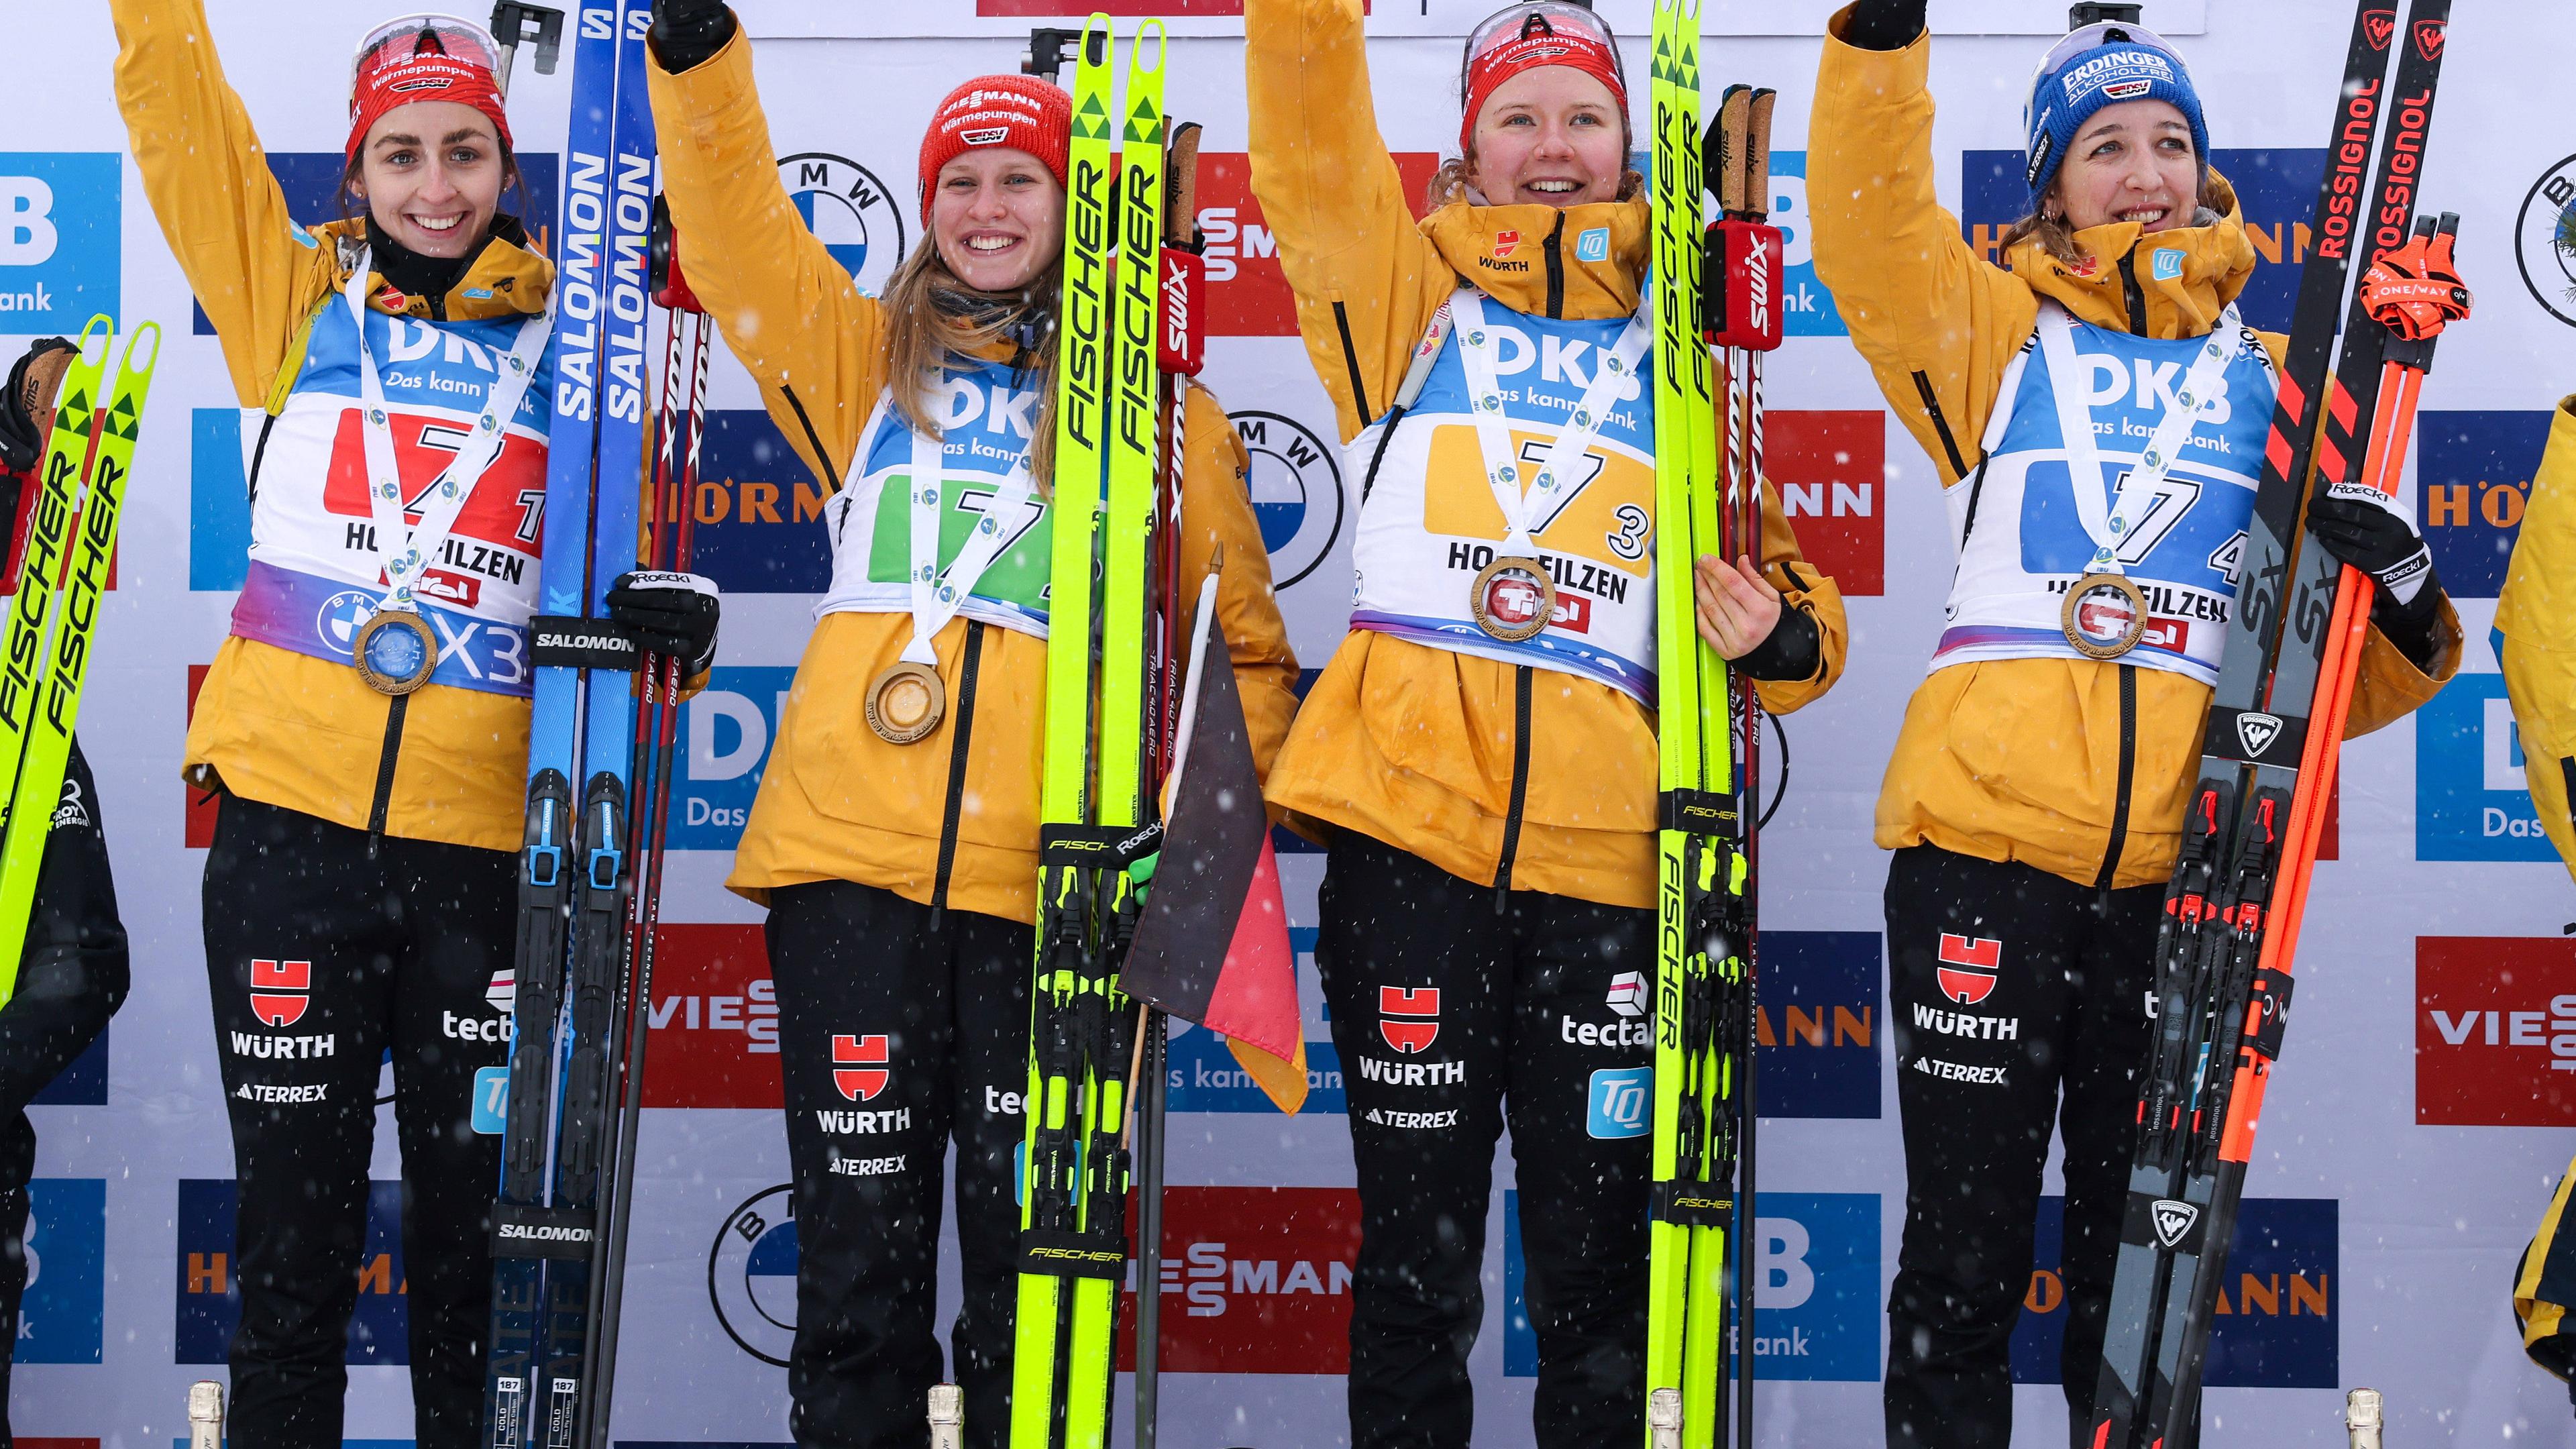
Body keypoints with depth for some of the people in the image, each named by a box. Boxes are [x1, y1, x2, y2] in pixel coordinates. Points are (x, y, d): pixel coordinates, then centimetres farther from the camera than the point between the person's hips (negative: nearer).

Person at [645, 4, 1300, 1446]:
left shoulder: (1162, 416, 13)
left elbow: (1245, 645, 16)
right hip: (853, 853, 1)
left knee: (1032, 1267, 1)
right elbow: (732, 218, 7)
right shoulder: (864, 357, 17)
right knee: (857, 1259, 3)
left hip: (1051, 879, -1)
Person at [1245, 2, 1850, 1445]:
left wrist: (1779, 632, -3)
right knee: (1417, 1256, 3)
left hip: (1605, 841, 1)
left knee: (1600, 1270, 4)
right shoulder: (1405, 298, 13)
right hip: (1410, 815, -1)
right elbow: (1311, 140, -2)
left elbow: (1774, 573, 17)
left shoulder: (1672, 353, 17)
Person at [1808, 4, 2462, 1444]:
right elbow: (1870, 222, -6)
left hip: (2181, 865, 2)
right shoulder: (1999, 335, 13)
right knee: (1966, 1260, 0)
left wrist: (2399, 585, -7)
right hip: (1986, 836, -2)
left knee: (2146, 1273, 9)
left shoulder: (2271, 380, 18)